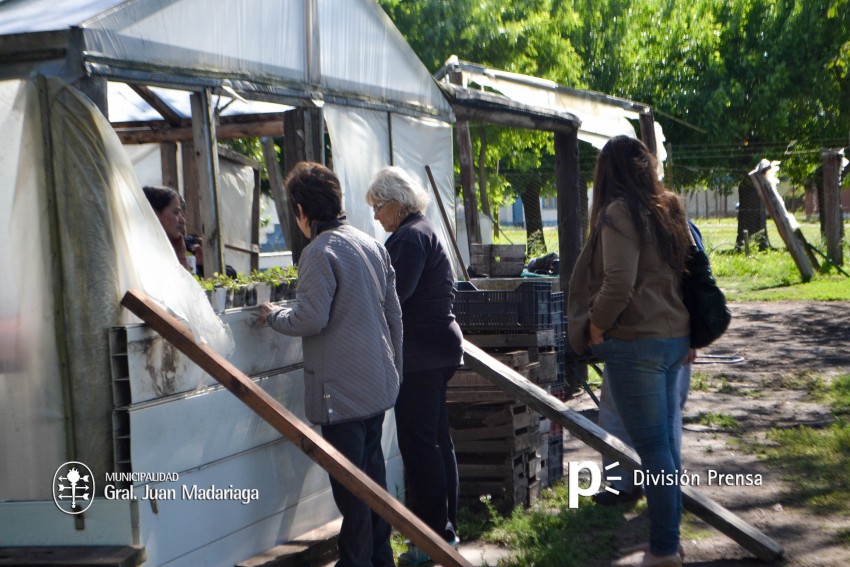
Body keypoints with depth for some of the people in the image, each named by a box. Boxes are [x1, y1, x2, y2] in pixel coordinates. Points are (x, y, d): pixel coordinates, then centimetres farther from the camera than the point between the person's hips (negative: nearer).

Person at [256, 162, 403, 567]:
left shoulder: (320, 252, -16)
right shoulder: (372, 245, 9)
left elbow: (311, 319, -20)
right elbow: (393, 313, 14)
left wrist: (273, 316, -2)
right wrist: (393, 363, 22)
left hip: (342, 389, -8)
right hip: (379, 382, 8)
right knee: (372, 470, 17)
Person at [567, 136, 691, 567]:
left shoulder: (618, 212, -12)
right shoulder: (668, 209, 12)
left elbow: (618, 283, -21)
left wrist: (595, 327, -6)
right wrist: (690, 335, 20)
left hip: (636, 342, -8)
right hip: (673, 337, 8)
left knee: (651, 444, -3)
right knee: (664, 440, 14)